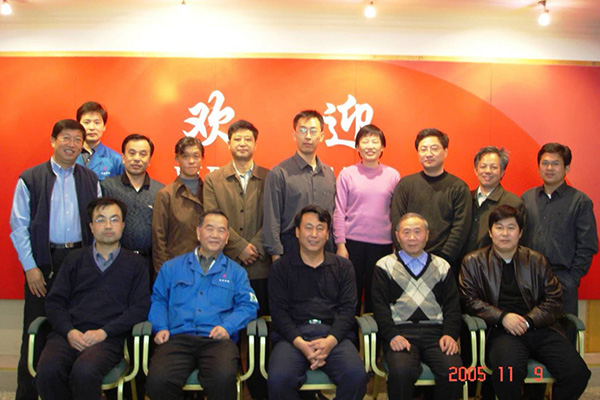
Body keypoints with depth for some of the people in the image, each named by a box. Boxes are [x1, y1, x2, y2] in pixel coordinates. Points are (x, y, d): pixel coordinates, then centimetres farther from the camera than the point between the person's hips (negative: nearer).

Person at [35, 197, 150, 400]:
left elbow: (139, 307, 4)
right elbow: (54, 301, 13)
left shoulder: (135, 263, 14)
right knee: (47, 371, -29)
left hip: (108, 338, -2)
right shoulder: (75, 259, 21)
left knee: (84, 372, -34)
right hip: (69, 335, 3)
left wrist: (103, 332, -9)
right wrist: (69, 331, -6)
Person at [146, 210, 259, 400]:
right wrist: (160, 327, -1)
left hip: (216, 339, -1)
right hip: (177, 338, 1)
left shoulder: (235, 271, 19)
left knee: (224, 377, -34)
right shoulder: (172, 267, 22)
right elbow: (158, 300, 18)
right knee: (157, 380, -29)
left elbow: (248, 306, 9)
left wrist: (227, 326, -9)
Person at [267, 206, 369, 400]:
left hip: (334, 334, 1)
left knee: (357, 376, -29)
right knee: (278, 379, -30)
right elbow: (278, 311, 3)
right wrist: (300, 343, -13)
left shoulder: (343, 266, 17)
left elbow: (348, 309, 7)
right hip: (292, 335, -1)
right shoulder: (280, 267, 13)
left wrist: (330, 340, -12)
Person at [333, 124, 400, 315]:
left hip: (382, 242, 1)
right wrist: (340, 244, -5)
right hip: (352, 242, -1)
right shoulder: (347, 174, 1)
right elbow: (339, 212, 0)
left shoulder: (393, 175, 5)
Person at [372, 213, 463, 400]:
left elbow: (452, 305, 14)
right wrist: (392, 335, -11)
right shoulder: (385, 265, 15)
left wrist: (450, 334, -5)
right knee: (401, 371, -32)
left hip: (435, 331, 2)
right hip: (400, 331, -2)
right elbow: (380, 305, 5)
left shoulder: (442, 266, 22)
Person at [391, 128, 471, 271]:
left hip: (445, 263, -1)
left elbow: (461, 228, -3)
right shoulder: (405, 184, 5)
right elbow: (397, 224, 1)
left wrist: (443, 258, -12)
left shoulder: (459, 188, 3)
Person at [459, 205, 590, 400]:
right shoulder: (473, 262, 11)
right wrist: (503, 317, -12)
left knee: (577, 372, -20)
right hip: (501, 330, -3)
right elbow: (469, 300, 2)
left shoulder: (536, 260, 17)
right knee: (509, 369, -35)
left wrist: (528, 321, -7)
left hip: (539, 327, 3)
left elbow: (554, 300, 9)